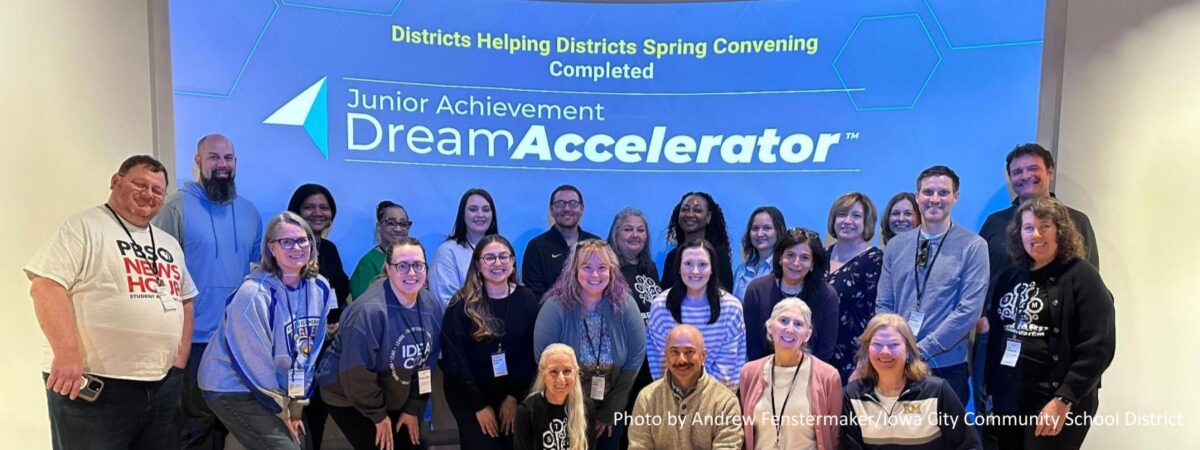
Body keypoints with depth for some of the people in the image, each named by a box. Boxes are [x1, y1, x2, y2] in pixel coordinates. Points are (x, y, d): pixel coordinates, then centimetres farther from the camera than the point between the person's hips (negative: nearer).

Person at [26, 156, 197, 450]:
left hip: (163, 385, 7)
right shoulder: (83, 228, -4)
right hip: (93, 384, -6)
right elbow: (46, 286, -14)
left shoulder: (170, 244, 17)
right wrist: (67, 354, -23)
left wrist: (180, 360, 10)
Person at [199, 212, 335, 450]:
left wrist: (297, 405, 2)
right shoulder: (254, 294, -23)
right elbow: (254, 363, -19)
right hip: (233, 388, -6)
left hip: (282, 389, 7)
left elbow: (310, 352, 2)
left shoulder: (320, 289, -4)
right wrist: (282, 411, -9)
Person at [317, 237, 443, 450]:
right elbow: (357, 374, -24)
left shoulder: (431, 306, -8)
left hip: (395, 398, 6)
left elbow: (427, 362, 1)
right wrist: (378, 415, -14)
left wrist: (414, 407, 1)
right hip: (349, 399, -6)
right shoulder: (368, 312, -29)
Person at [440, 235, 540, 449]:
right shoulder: (461, 305, -10)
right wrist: (480, 405, -12)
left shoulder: (526, 299, -2)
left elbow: (531, 354, -1)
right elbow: (454, 360, -11)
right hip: (469, 393, -2)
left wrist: (514, 396, -8)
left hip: (514, 392, 2)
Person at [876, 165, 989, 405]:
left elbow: (969, 310, -11)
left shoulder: (973, 246, -4)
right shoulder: (896, 245, 6)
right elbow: (883, 305, 7)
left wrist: (920, 350, -13)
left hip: (947, 367, -3)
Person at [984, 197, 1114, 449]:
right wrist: (990, 390, 7)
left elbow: (1098, 348, -13)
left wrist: (1063, 401, -18)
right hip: (1007, 402, 5)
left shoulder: (1081, 277, -6)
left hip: (1055, 406, -5)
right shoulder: (1010, 278, 10)